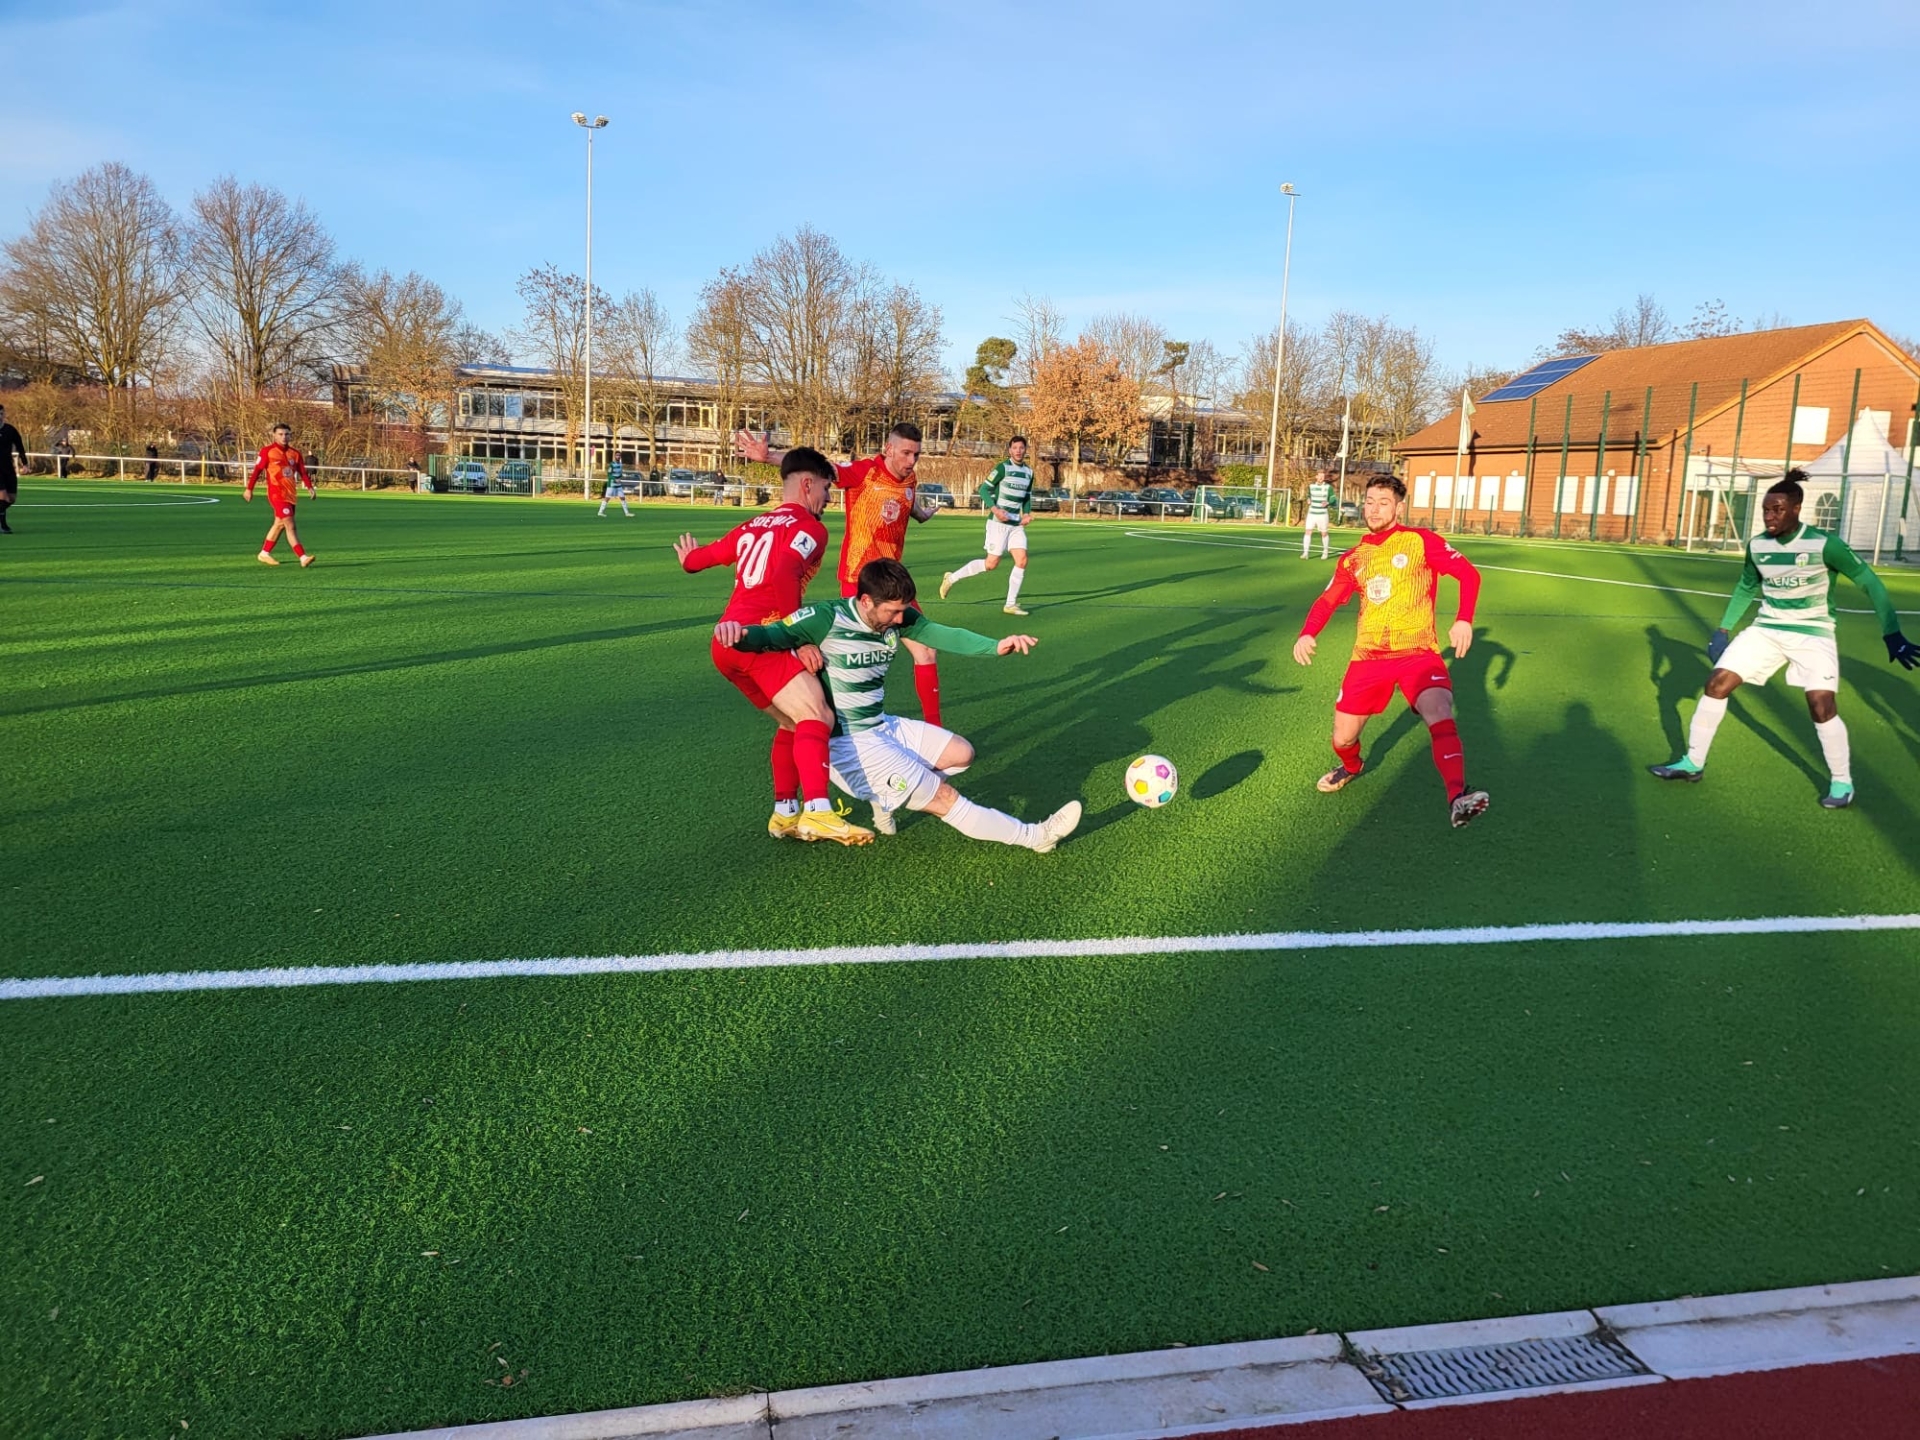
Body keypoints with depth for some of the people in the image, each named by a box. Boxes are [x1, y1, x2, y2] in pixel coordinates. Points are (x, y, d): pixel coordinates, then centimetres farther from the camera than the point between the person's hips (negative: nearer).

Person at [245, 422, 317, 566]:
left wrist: (310, 487, -6)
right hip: (276, 494, -6)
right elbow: (257, 470, -2)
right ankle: (303, 558, -20)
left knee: (279, 524, 16)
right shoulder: (267, 451, -4)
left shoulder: (295, 454, 10)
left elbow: (303, 472, 9)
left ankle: (264, 553, 31)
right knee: (290, 525, -14)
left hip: (290, 494, 6)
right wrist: (249, 489, -1)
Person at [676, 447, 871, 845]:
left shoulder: (753, 526, 25)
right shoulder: (809, 528, 1)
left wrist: (690, 558, 61)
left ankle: (785, 814, 19)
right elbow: (781, 577, -18)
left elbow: (698, 557, 37)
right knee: (816, 716, -20)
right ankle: (817, 812, -39)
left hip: (725, 643, 9)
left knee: (792, 722, 20)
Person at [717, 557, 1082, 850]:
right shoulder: (828, 619, -20)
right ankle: (1033, 835, 2)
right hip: (847, 743, -8)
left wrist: (995, 646, -27)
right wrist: (739, 634, -47)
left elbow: (942, 635, -10)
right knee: (944, 797, -10)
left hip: (883, 727, 8)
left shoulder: (898, 618, -1)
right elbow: (771, 635, -23)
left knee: (961, 753, 12)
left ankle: (886, 795, 12)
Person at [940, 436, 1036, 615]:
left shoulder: (1029, 471, 11)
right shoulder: (1002, 468, -10)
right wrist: (995, 509, -22)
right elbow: (984, 490, -10)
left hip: (1016, 524, 6)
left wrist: (1027, 513, 5)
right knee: (991, 564, -6)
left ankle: (1011, 604, 2)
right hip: (999, 522, -6)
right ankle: (952, 577, 11)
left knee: (1022, 560, -7)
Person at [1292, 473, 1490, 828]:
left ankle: (1457, 798, -39)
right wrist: (1307, 634, -3)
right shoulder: (1352, 558, 10)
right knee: (1342, 739, 6)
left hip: (1417, 652, -4)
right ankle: (1351, 766, 42)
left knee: (1439, 715, -31)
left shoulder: (1421, 541, -3)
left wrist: (1463, 620, -19)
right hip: (1368, 656, 4)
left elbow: (1468, 573, -3)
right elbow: (1328, 600, 16)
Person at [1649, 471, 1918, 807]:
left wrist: (1891, 633, -16)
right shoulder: (1757, 545, -4)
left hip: (1812, 631, -4)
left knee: (1822, 705, -17)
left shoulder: (1824, 544, -19)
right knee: (1717, 683, -4)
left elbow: (1869, 582, -10)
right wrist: (1723, 629, 12)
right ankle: (1693, 763, 8)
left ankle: (1842, 781, 5)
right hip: (1767, 628, 5)